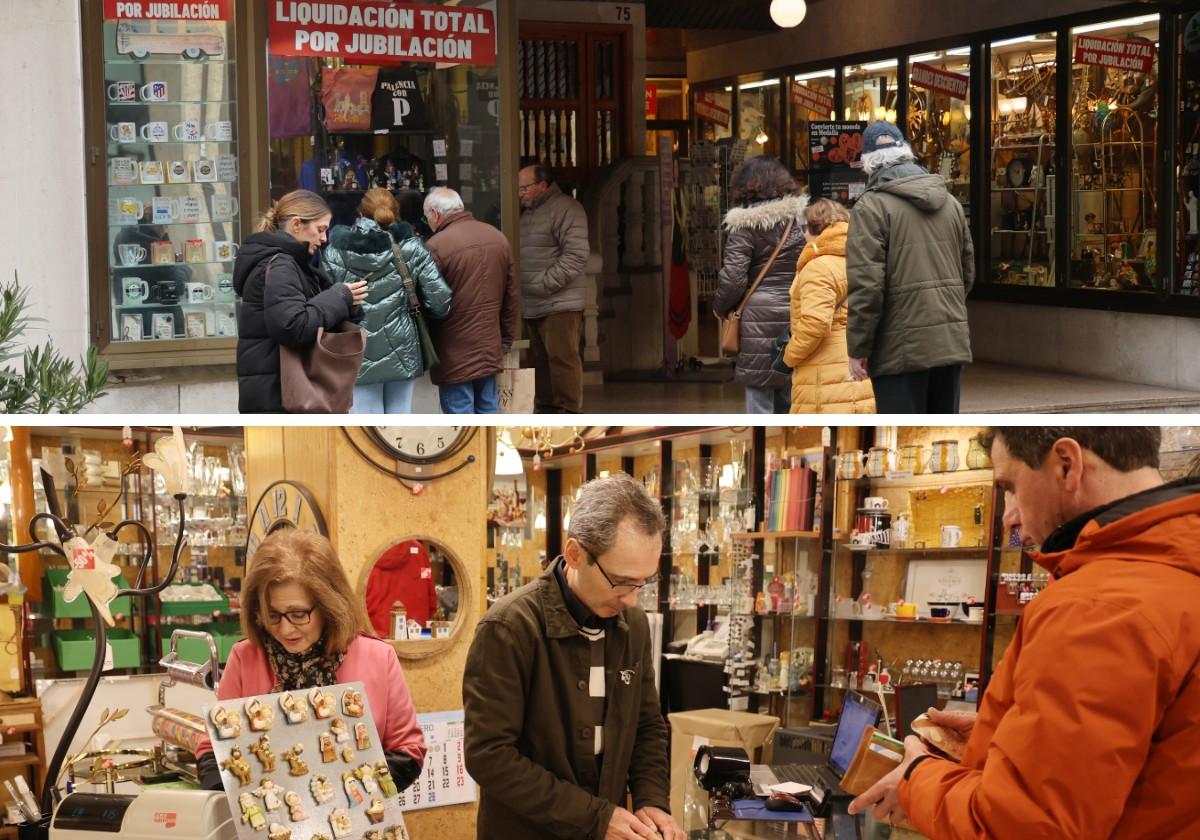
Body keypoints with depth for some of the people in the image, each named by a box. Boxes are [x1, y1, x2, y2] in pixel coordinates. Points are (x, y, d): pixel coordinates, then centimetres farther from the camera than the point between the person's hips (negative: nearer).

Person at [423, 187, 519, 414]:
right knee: (488, 411, 15)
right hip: (490, 349, 6)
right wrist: (506, 340, 19)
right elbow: (512, 296, 11)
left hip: (455, 354, -6)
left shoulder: (436, 246, -16)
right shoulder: (498, 238, 6)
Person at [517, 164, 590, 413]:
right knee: (540, 361, 11)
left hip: (560, 303, -9)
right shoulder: (527, 213, 21)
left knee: (562, 358, -9)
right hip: (532, 306, 9)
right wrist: (521, 287, 11)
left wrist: (545, 284, -18)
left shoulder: (566, 209, -8)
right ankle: (545, 410, 18)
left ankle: (569, 413, -5)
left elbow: (576, 255, -17)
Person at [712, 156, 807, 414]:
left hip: (760, 317, -5)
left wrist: (721, 307, 8)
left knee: (759, 403, -1)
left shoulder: (745, 223, -5)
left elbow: (733, 278, -9)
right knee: (789, 404, 14)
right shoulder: (802, 216, 8)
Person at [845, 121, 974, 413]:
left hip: (901, 347, -7)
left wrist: (857, 348, -8)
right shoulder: (950, 202, 12)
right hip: (952, 342, 7)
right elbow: (968, 271, 17)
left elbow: (865, 285, -15)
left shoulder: (872, 206, -10)